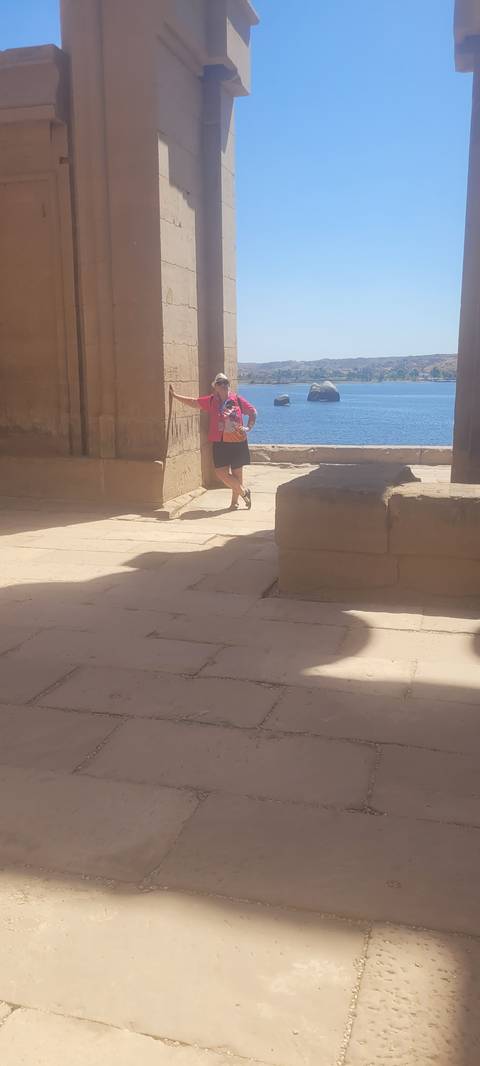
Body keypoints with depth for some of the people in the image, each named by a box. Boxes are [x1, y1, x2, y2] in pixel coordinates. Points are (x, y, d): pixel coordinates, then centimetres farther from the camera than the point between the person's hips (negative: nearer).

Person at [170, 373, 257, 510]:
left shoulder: (237, 400, -1)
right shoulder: (211, 401, 2)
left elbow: (252, 412, 9)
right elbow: (193, 401, 5)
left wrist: (249, 427, -1)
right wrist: (175, 395, 5)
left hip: (238, 442, -1)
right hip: (220, 443, 1)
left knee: (237, 472, 5)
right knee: (221, 473, -4)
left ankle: (235, 501, 21)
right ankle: (244, 492, 14)